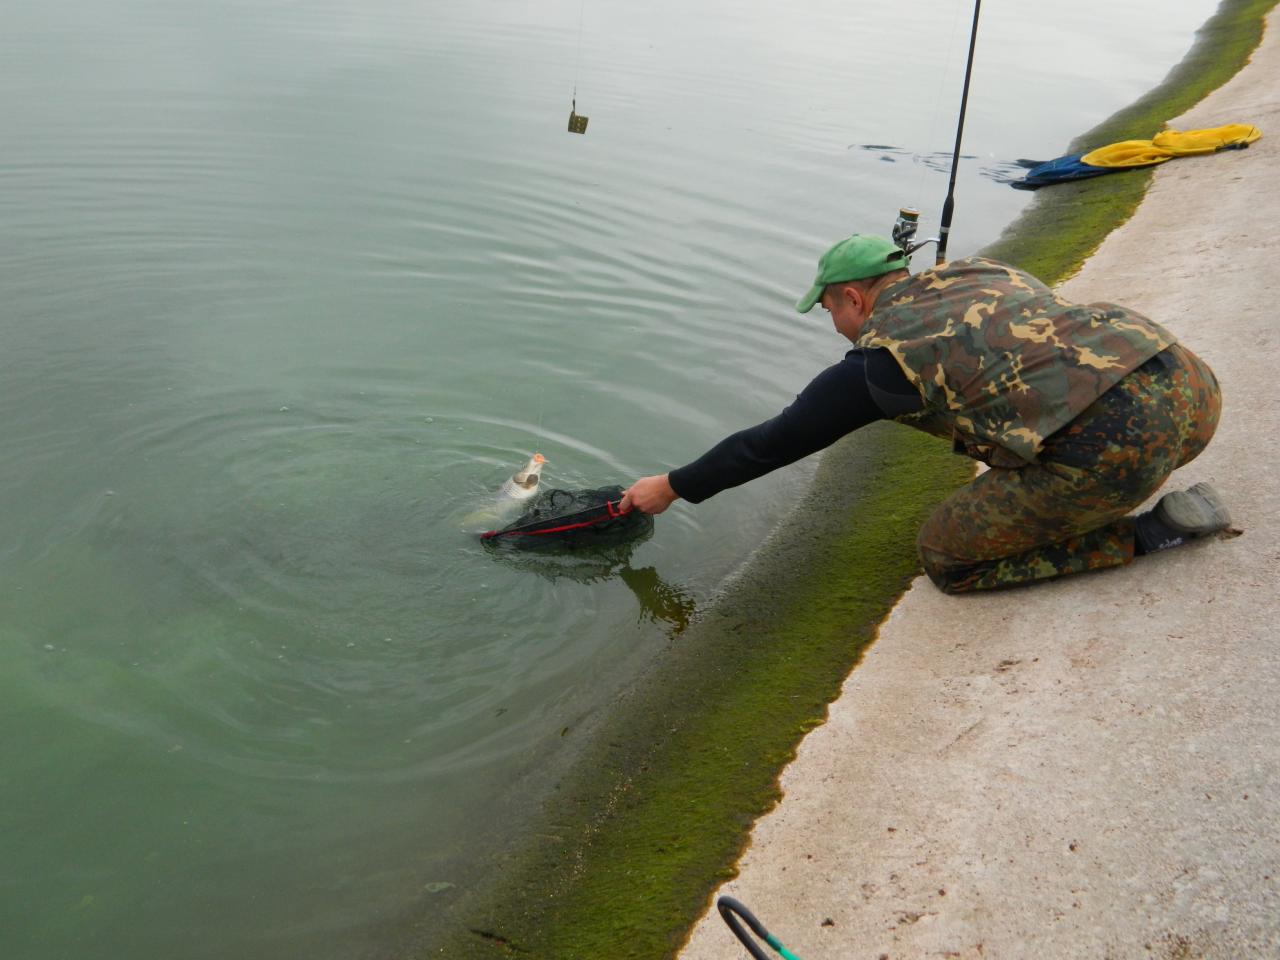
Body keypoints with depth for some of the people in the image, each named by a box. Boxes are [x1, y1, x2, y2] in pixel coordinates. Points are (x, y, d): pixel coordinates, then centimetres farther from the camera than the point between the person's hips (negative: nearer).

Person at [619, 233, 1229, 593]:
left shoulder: (880, 359, 1)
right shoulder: (979, 273, 21)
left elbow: (772, 443, 9)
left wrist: (672, 487, 21)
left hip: (1117, 444, -8)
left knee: (947, 556, 8)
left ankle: (1147, 534, 3)